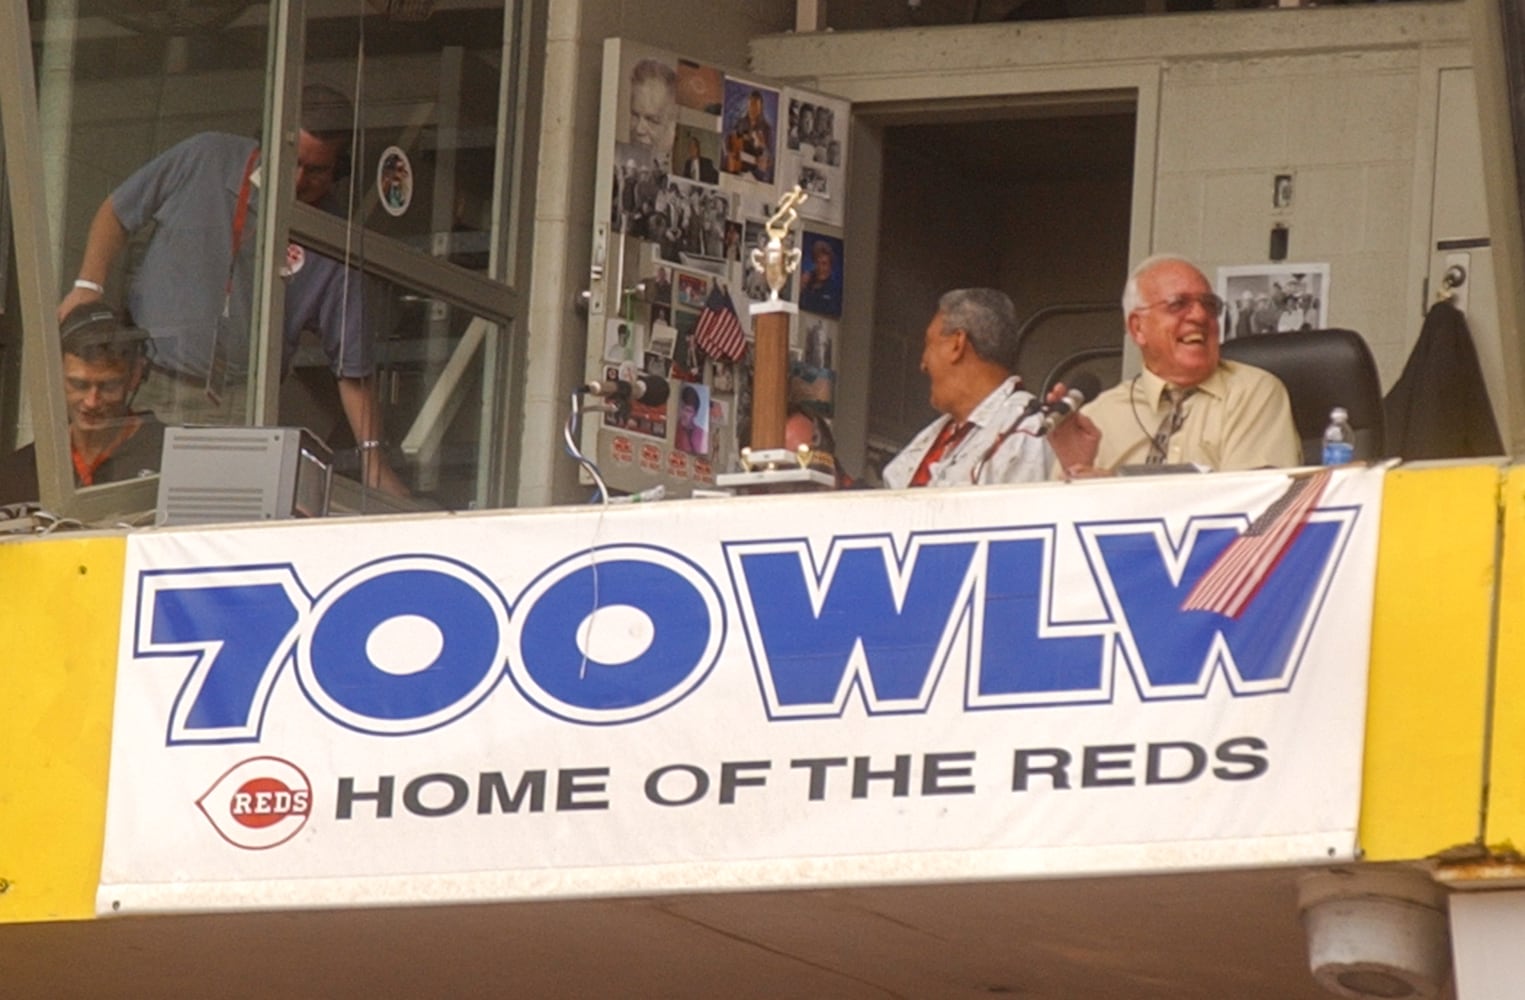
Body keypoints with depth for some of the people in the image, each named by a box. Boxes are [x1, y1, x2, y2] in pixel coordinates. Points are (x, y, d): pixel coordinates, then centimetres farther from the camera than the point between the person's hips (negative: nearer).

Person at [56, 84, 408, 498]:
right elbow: (118, 212, 15)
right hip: (143, 388, 0)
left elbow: (354, 368, 3)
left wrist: (373, 458, -4)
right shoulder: (206, 159, 2)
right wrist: (88, 286, 0)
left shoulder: (330, 247, 0)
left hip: (239, 410, 0)